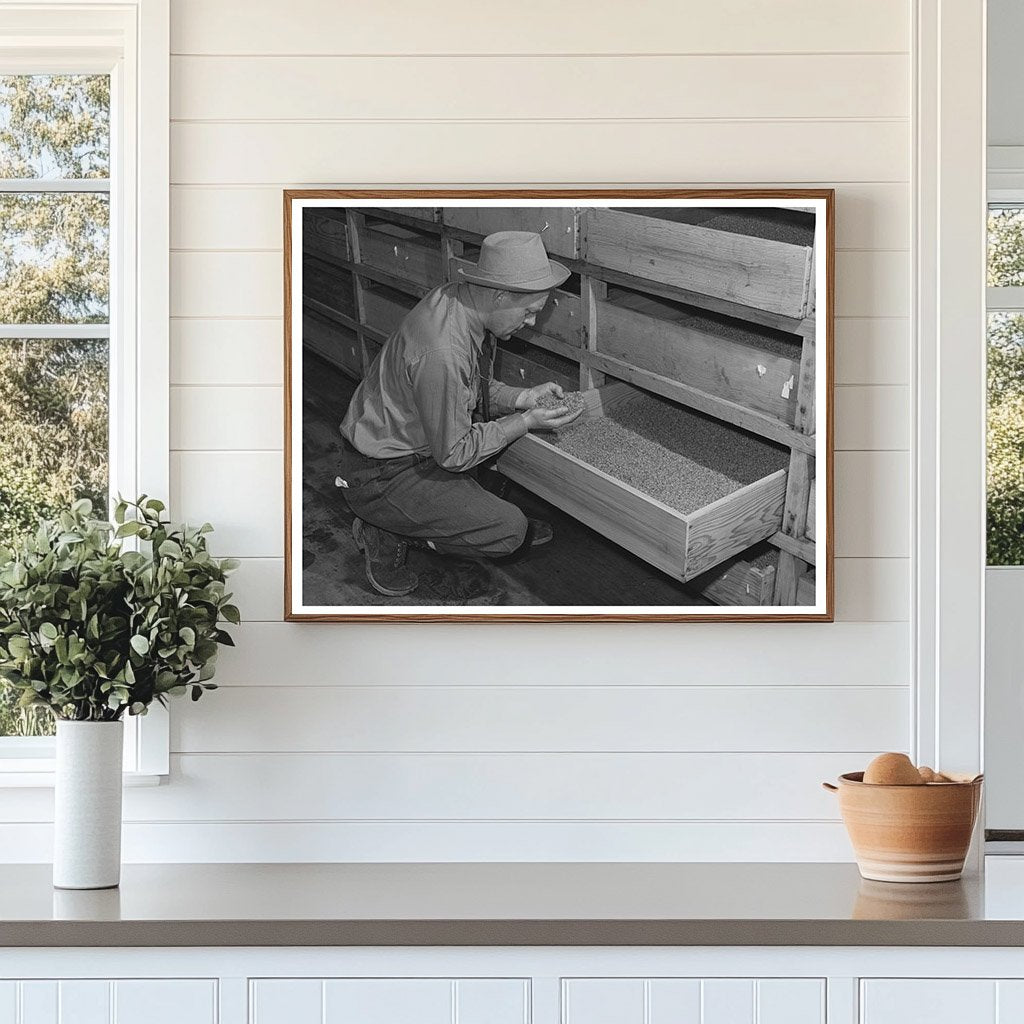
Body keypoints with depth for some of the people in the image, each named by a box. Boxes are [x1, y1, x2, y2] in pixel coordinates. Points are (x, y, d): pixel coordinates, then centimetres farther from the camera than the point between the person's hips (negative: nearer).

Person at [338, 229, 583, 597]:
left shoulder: (455, 298, -6)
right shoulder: (441, 352, -35)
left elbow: (471, 388, 13)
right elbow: (453, 453, -24)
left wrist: (518, 398, -3)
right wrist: (526, 421, -17)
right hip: (379, 477, -10)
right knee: (509, 531, -14)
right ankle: (387, 537, 0)